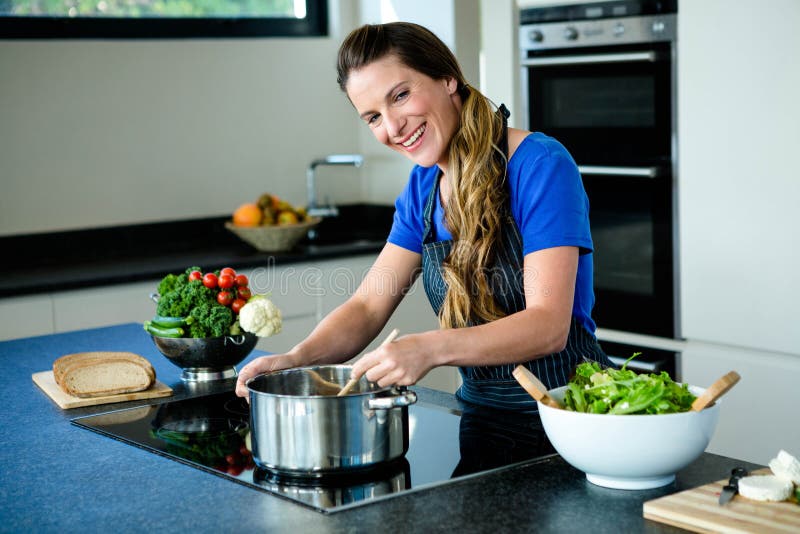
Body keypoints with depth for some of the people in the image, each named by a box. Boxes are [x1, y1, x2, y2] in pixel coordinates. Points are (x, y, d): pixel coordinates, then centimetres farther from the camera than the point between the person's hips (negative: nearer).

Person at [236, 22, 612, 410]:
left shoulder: (541, 166, -14)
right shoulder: (423, 187, 8)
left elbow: (549, 326, -21)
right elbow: (368, 305, 5)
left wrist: (431, 349, -35)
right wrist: (298, 358, -14)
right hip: (479, 407, 6)